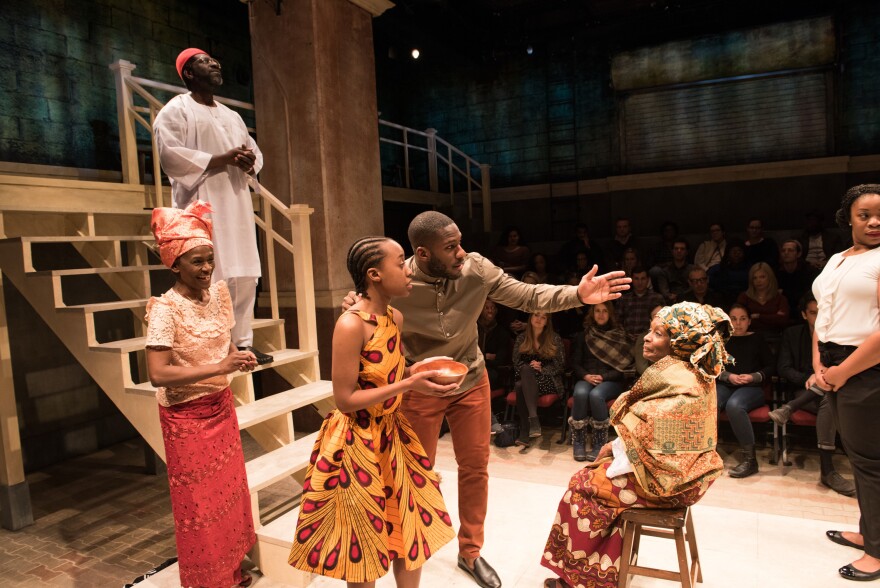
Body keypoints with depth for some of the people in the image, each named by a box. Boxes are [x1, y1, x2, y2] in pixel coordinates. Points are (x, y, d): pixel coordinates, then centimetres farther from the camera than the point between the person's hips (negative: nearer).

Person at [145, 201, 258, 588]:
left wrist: (238, 357, -7)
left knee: (229, 489, 18)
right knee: (198, 501, 9)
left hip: (221, 405, 6)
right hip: (186, 415, -6)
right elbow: (157, 374, -27)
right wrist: (219, 368, -29)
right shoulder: (165, 308, -21)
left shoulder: (219, 292, -2)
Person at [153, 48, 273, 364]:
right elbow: (171, 155, -14)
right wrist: (224, 159, -16)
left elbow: (255, 152, 23)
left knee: (244, 276, 5)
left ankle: (242, 342, 13)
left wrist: (249, 160, -2)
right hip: (202, 205, -7)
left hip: (237, 204, 7)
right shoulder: (176, 110, 0)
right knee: (208, 278, -12)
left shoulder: (232, 116, 24)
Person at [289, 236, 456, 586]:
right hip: (358, 443, -7)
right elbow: (345, 399, -23)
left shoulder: (396, 317, 0)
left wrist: (422, 370, 0)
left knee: (411, 526, 17)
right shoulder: (351, 325, -24)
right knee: (364, 543, 12)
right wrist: (407, 385, -25)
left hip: (392, 435, 7)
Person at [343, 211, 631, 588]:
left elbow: (527, 297, -14)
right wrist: (353, 307, -32)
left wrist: (577, 294, -28)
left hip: (470, 382, 3)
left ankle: (470, 551, 36)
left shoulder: (477, 269, -18)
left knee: (475, 468, 14)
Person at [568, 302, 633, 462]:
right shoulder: (582, 336, 16)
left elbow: (624, 365, 3)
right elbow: (575, 363, 10)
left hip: (611, 381, -1)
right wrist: (586, 376, -11)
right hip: (586, 378, 2)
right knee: (580, 393, -35)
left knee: (596, 395, -36)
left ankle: (599, 444, -24)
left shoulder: (620, 336, 10)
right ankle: (578, 442, -25)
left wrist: (603, 377, -12)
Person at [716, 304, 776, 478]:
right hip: (725, 385, 2)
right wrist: (728, 376, -8)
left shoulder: (757, 339, 15)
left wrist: (753, 377, -8)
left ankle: (750, 459, -26)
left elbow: (771, 367, 10)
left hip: (751, 387, -2)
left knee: (734, 405, -38)